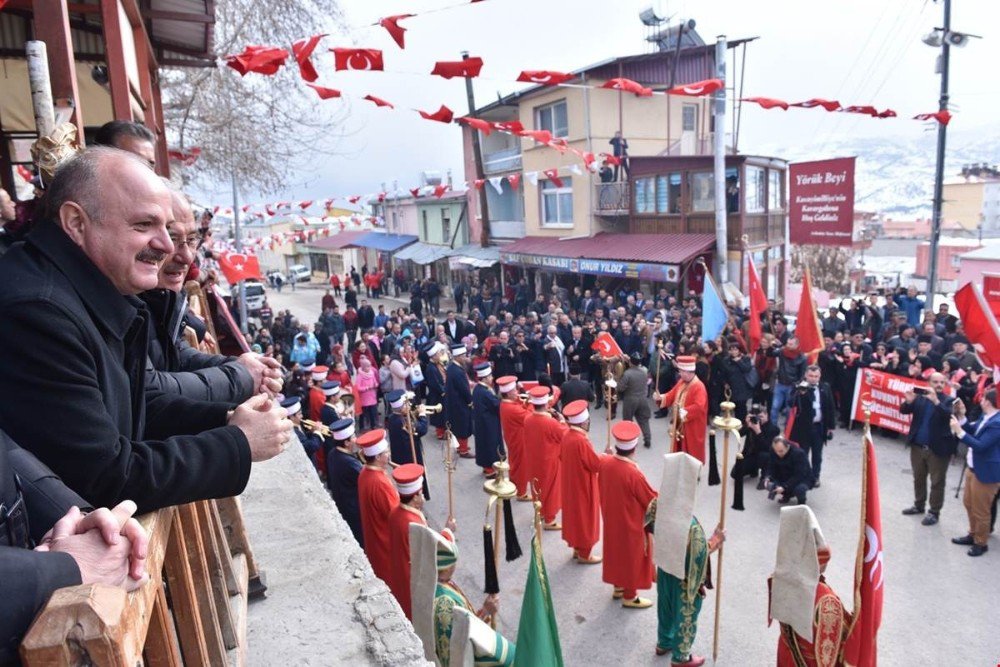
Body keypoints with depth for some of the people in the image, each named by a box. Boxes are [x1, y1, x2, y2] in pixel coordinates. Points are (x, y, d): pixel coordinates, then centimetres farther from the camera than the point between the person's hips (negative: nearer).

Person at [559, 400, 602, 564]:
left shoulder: (567, 435, -3)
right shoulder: (581, 441, -29)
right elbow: (597, 465, -21)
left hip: (571, 485, 8)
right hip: (583, 487, -8)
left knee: (575, 516, 21)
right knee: (585, 518, 9)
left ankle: (577, 548, 36)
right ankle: (584, 554, 22)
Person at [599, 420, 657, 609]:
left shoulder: (605, 462, -15)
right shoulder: (634, 474, -34)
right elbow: (652, 500, -19)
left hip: (611, 520, 6)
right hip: (631, 524, -6)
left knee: (616, 551, 24)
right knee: (631, 557, 14)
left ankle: (618, 587, 43)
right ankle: (629, 596, 31)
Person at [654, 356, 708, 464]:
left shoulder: (699, 387, -24)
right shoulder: (681, 382, 4)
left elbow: (699, 407, -34)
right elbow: (672, 395, 9)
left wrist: (685, 412, -34)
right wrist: (660, 398, -9)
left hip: (692, 428, -8)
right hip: (679, 425, 8)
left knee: (691, 454, 5)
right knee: (679, 452, 19)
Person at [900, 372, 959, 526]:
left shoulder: (949, 400, -7)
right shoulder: (920, 397, 3)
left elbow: (949, 415, -24)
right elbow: (904, 410, 0)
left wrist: (936, 401, -37)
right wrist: (908, 401, -21)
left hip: (938, 449, -4)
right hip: (917, 447, 4)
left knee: (937, 482, 5)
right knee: (918, 479, 18)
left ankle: (934, 512, 17)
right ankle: (919, 505, 34)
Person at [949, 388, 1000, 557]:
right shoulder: (985, 417, 1)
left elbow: (980, 446, -29)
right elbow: (971, 430, 12)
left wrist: (959, 431, -29)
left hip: (985, 473, -10)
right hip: (973, 467, 10)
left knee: (980, 510, 7)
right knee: (968, 503, 23)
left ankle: (981, 543, 24)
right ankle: (973, 534, 40)